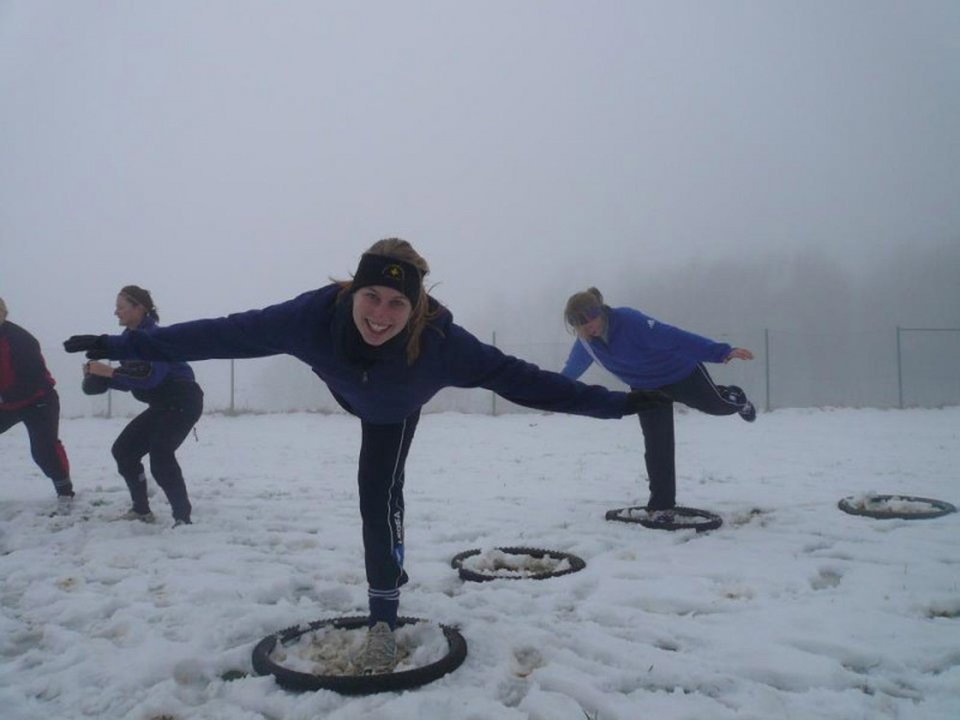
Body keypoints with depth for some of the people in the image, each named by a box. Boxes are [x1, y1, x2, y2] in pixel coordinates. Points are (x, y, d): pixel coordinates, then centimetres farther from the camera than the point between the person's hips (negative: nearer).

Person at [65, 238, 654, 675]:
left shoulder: (440, 341, -46)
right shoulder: (317, 315, -44)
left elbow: (517, 377, -42)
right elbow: (226, 334, -40)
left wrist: (614, 403, -42)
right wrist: (123, 346, -37)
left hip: (398, 413, -2)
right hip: (349, 393, 2)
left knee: (380, 494, -12)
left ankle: (384, 621, 3)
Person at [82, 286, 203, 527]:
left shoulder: (155, 336, -20)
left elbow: (150, 379, -30)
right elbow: (131, 380, 9)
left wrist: (109, 372, -26)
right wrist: (99, 378, -8)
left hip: (183, 402, -10)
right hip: (161, 405, 10)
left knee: (160, 455, -25)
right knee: (124, 450, 13)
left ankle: (183, 517, -19)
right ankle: (142, 510, 25)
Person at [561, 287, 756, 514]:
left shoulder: (629, 320, -37)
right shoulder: (585, 343, -16)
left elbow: (674, 337, -43)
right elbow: (572, 368, 7)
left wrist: (722, 351, -48)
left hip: (680, 372, -4)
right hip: (647, 390, 4)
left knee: (718, 405, 13)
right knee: (656, 447, -3)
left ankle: (736, 399, 51)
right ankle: (661, 504, 8)